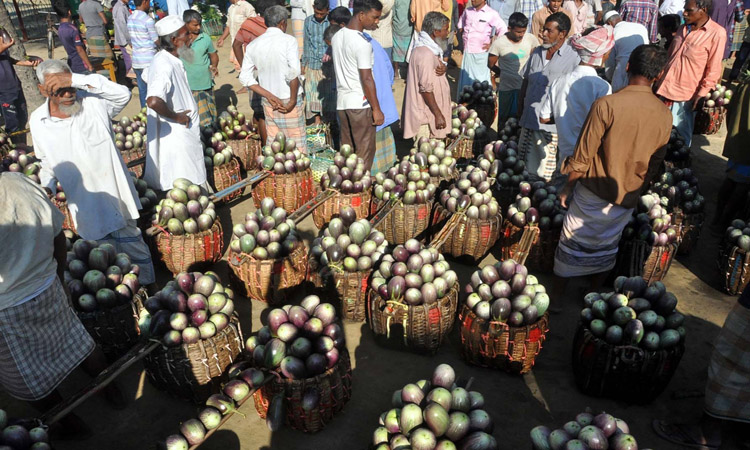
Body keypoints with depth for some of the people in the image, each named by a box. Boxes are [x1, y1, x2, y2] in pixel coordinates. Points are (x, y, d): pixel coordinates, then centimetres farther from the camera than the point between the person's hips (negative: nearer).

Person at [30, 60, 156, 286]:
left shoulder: (93, 101, -11)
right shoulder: (38, 121, -1)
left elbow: (123, 94, -33)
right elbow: (47, 161, 13)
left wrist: (76, 80, -33)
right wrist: (47, 187, -4)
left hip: (116, 196, -2)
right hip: (86, 208, 2)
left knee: (134, 248, 12)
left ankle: (149, 288, 33)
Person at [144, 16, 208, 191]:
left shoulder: (165, 60, 6)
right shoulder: (165, 66, -26)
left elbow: (147, 76, 26)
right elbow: (153, 101, -41)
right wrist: (176, 116, -23)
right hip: (175, 136, -10)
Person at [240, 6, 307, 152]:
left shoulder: (253, 45, 5)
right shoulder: (289, 40, -10)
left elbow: (245, 77, 1)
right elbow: (293, 73, -21)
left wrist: (269, 96, -3)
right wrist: (293, 101, -12)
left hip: (269, 102, 5)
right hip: (289, 100, -5)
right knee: (297, 145, 5)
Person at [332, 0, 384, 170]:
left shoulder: (337, 37, 8)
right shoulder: (362, 43, -17)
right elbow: (366, 79, -18)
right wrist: (376, 109, -13)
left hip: (341, 101, 8)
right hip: (360, 104, -8)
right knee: (365, 150, 3)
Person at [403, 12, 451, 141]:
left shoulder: (428, 48, 8)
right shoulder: (426, 54, -23)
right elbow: (426, 89, -24)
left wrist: (444, 67, -7)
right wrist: (438, 115, -21)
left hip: (427, 111, 10)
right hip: (426, 115, -10)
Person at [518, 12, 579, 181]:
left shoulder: (573, 57, -8)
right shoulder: (537, 52, 11)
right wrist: (520, 107, 16)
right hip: (530, 118, 6)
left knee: (546, 172, 0)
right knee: (526, 168, 15)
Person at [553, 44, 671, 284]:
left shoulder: (606, 105, -20)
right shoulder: (665, 115, -4)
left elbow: (582, 158, -16)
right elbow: (655, 163, 7)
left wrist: (568, 187, -3)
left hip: (594, 192, -4)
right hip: (628, 199, 4)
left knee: (575, 243, 12)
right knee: (607, 247, 21)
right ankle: (595, 290, 36)